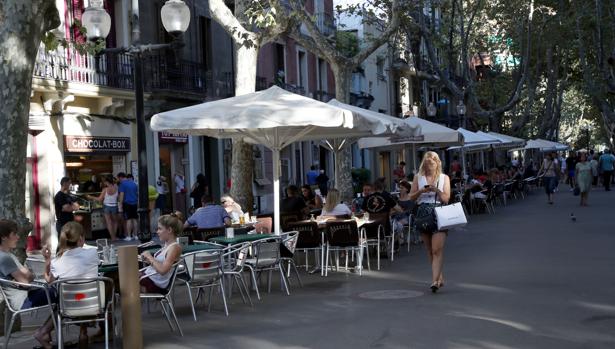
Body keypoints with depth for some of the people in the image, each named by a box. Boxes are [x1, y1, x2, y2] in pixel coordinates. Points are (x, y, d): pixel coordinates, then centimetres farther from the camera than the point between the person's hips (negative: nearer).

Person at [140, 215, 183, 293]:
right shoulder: (166, 244, 9)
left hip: (156, 284, -9)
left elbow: (162, 270, -28)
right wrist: (149, 260, -1)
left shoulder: (175, 247, -18)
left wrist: (150, 257, -17)